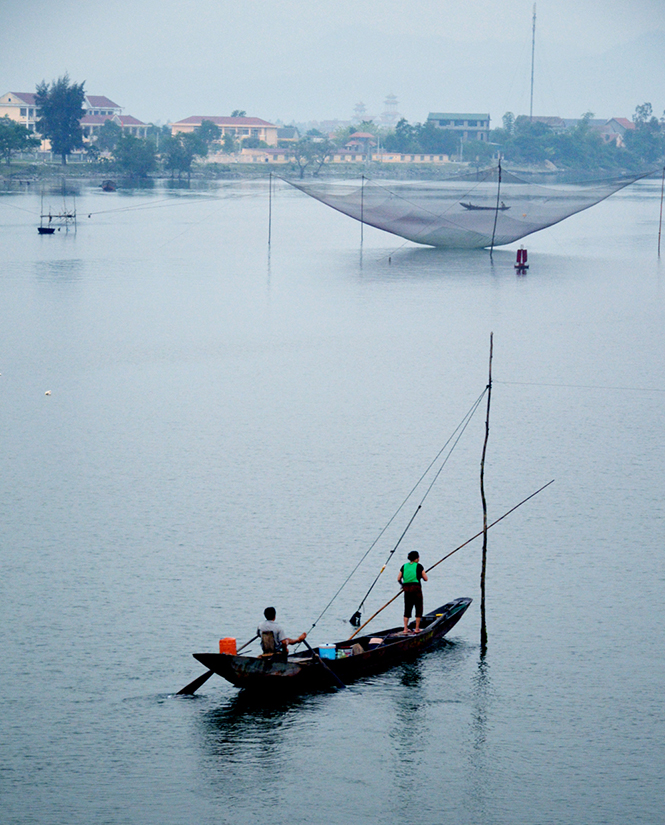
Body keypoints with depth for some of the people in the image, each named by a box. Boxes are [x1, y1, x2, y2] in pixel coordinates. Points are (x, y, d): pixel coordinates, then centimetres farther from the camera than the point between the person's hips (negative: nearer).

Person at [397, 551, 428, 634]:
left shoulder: (404, 566, 8)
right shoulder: (419, 566, -4)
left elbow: (398, 579, 8)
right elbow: (425, 579, -2)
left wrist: (402, 585, 26)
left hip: (407, 589, 4)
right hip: (416, 588, -4)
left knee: (407, 609, 11)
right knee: (419, 609, 7)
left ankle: (405, 628, 7)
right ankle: (417, 628, 7)